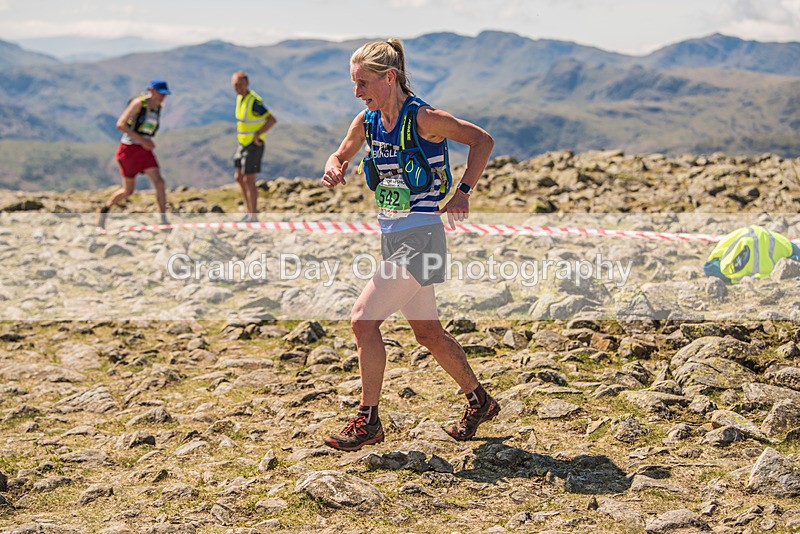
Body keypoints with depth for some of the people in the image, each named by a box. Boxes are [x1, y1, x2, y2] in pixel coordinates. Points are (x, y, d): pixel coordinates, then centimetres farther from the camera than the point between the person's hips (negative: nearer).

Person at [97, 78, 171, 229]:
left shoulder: (159, 107, 6)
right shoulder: (138, 103, -14)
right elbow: (120, 125, -19)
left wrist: (148, 141, 11)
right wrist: (141, 139, -23)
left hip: (144, 150, 6)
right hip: (129, 149, -6)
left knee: (159, 182, -12)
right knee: (128, 190, 1)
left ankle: (164, 220, -10)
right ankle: (104, 209, 25)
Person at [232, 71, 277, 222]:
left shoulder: (254, 101, -20)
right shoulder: (240, 97, 8)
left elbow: (272, 119, -25)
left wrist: (257, 134, -24)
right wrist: (240, 133, 15)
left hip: (254, 146, -9)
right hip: (243, 144, 10)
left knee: (249, 180, -7)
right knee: (239, 177, 14)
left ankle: (253, 216, 0)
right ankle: (250, 211, 23)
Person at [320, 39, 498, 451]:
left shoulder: (422, 119, -16)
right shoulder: (367, 121, 4)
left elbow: (483, 141, -8)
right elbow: (340, 157, 18)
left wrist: (463, 192, -16)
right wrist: (333, 169, -6)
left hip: (420, 238, -8)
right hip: (391, 238, 8)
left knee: (363, 319, -13)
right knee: (427, 332, 15)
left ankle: (368, 421, 0)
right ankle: (479, 402, 33)